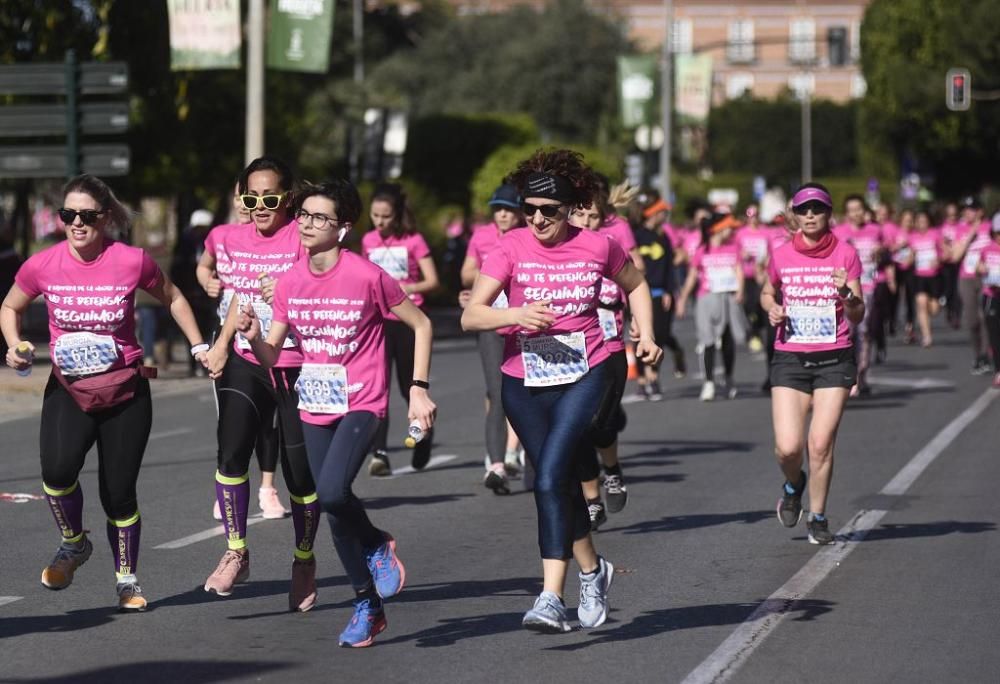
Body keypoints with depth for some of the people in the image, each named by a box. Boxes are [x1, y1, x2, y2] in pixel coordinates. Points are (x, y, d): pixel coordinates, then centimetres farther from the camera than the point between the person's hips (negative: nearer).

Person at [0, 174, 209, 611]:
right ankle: (74, 543, 2)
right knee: (57, 468, -27)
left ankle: (127, 580, 27)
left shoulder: (132, 262, -11)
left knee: (119, 491, 4)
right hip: (67, 390, 0)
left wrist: (199, 347, 7)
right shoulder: (42, 266, -7)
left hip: (126, 393, 0)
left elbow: (171, 298, 9)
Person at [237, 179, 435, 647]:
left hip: (361, 403, -5)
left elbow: (421, 324, -3)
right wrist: (252, 336, -18)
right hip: (315, 406, 5)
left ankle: (378, 546, 5)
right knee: (333, 508, 7)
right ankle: (368, 605, 24)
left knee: (332, 492, -27)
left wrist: (419, 389, -8)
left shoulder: (366, 276, -14)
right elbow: (271, 356, 4)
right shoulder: (291, 283, 1)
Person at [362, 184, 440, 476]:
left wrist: (404, 289, -20)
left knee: (409, 385, 9)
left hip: (407, 320, -2)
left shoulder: (413, 240, -4)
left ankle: (423, 430, 39)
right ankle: (379, 454, -17)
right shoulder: (369, 240, 7)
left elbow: (432, 281, -6)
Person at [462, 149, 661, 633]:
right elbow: (471, 316, -13)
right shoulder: (511, 248, -5)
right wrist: (517, 314, -29)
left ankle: (551, 597, -21)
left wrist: (645, 336, 7)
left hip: (584, 376, -2)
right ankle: (591, 570, 38)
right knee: (558, 482, 13)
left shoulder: (597, 247, -2)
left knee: (550, 478, -19)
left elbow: (635, 285, 19)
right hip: (524, 383, 2)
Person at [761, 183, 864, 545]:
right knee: (788, 447, -9)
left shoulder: (845, 254, 0)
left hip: (834, 359, -1)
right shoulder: (781, 256, 4)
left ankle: (818, 517, 14)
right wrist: (772, 309, 1)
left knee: (821, 444, -6)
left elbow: (858, 316, 0)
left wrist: (847, 294, -21)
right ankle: (793, 485, 26)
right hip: (790, 359, 1)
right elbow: (767, 292, 23)